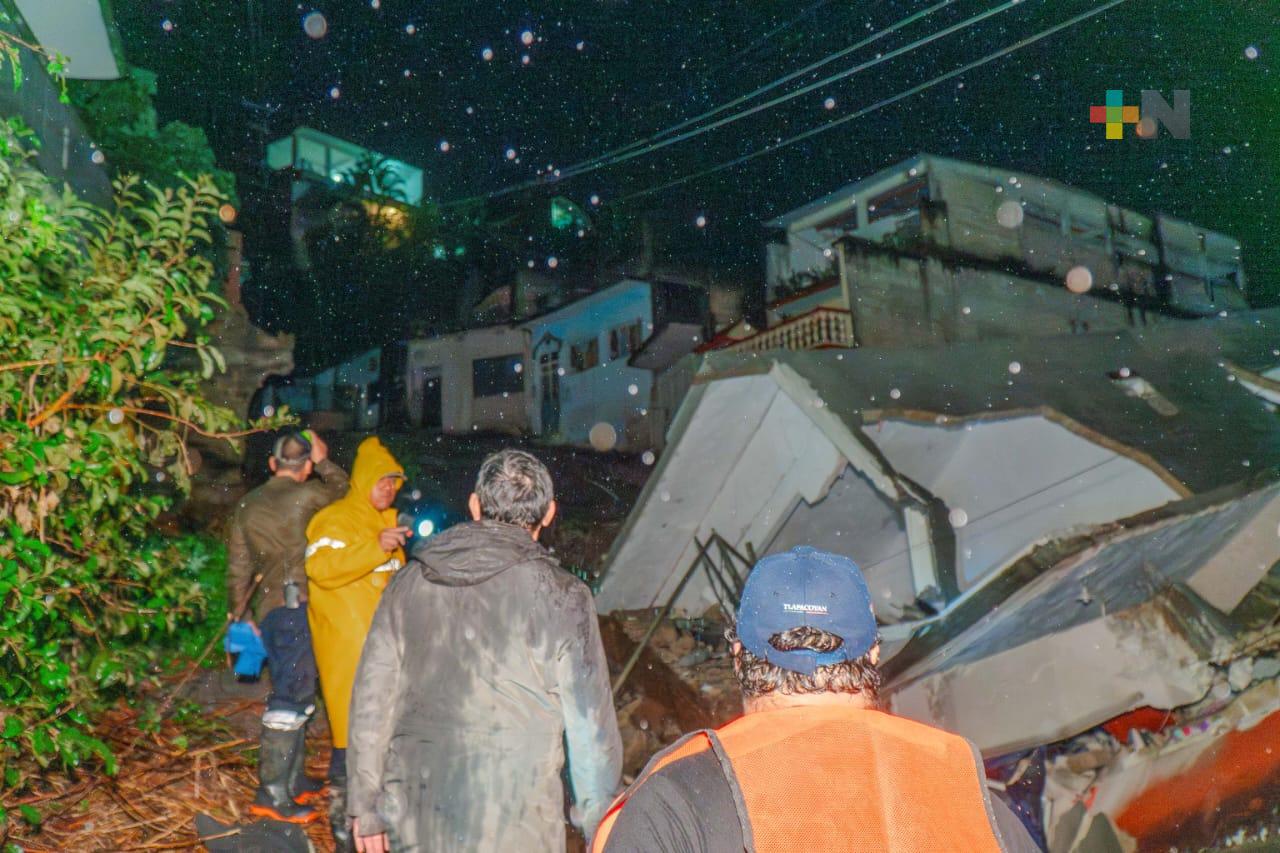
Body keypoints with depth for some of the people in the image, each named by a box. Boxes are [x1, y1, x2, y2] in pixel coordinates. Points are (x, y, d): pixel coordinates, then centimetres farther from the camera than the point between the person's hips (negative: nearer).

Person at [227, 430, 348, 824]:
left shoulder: (247, 505, 12)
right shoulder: (306, 495, -9)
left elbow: (238, 569, 15)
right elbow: (342, 488, 9)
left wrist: (241, 615, 23)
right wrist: (324, 461, 21)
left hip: (268, 610, 8)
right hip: (297, 605, -8)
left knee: (296, 695, 17)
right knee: (290, 699, -5)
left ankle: (294, 780, 26)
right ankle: (272, 793, -3)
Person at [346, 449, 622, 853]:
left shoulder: (410, 581, 2)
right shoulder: (560, 597, -10)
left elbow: (372, 697, 5)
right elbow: (591, 727, -6)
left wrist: (365, 806, 15)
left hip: (413, 820, 4)